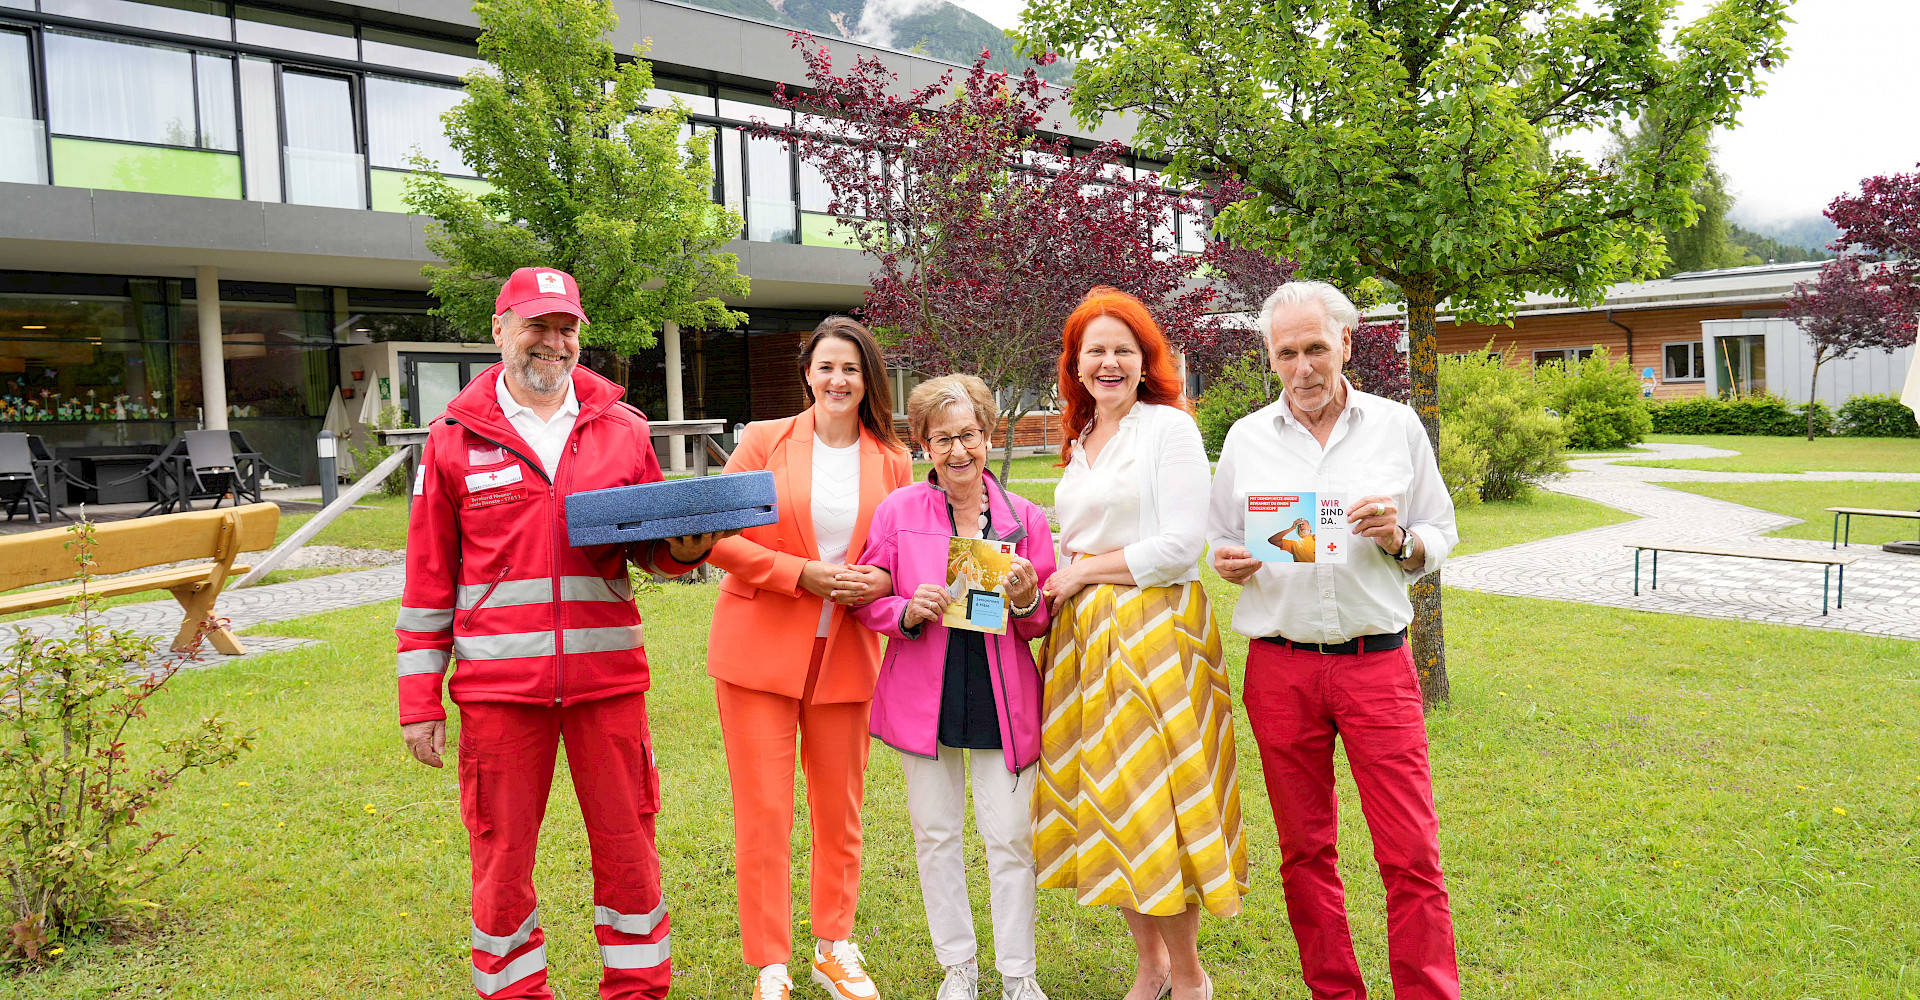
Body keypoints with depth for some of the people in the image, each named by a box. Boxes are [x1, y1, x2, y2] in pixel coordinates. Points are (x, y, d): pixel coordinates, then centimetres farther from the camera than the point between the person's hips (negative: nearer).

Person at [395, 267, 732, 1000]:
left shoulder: (622, 429, 7)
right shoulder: (456, 437, 3)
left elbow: (653, 544, 15)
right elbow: (428, 578, 4)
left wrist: (684, 549, -9)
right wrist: (419, 698, 2)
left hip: (607, 676, 1)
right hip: (498, 682, -1)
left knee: (626, 844, 9)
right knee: (502, 855, 9)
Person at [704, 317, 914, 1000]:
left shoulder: (892, 462, 5)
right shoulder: (764, 441, -1)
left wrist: (882, 581, -10)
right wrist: (802, 573, -15)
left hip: (845, 656, 2)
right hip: (760, 647, -2)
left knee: (840, 811, 13)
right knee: (763, 814, 1)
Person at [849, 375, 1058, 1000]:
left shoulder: (1025, 518, 2)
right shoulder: (898, 511, 0)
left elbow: (1043, 625, 7)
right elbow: (867, 602, 3)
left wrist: (1025, 600, -15)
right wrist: (909, 611, -17)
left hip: (1003, 700, 0)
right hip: (924, 697, 0)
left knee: (1011, 837, 2)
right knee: (935, 833, 9)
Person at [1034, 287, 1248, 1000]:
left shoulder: (1170, 427, -5)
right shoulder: (1081, 442, 17)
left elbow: (1179, 547, -13)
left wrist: (1083, 571, -8)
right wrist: (1047, 583, 4)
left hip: (1154, 631, -7)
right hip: (1084, 634, 7)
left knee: (1152, 802, -3)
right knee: (1102, 797, 9)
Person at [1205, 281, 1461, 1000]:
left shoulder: (1398, 426, 4)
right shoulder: (1245, 437, 7)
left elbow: (1440, 536, 9)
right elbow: (1219, 545, 14)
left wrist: (1398, 540, -12)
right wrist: (1230, 562, -9)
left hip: (1378, 664, -1)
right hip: (1280, 667, 1)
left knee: (1411, 855, -3)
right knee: (1304, 852, 10)